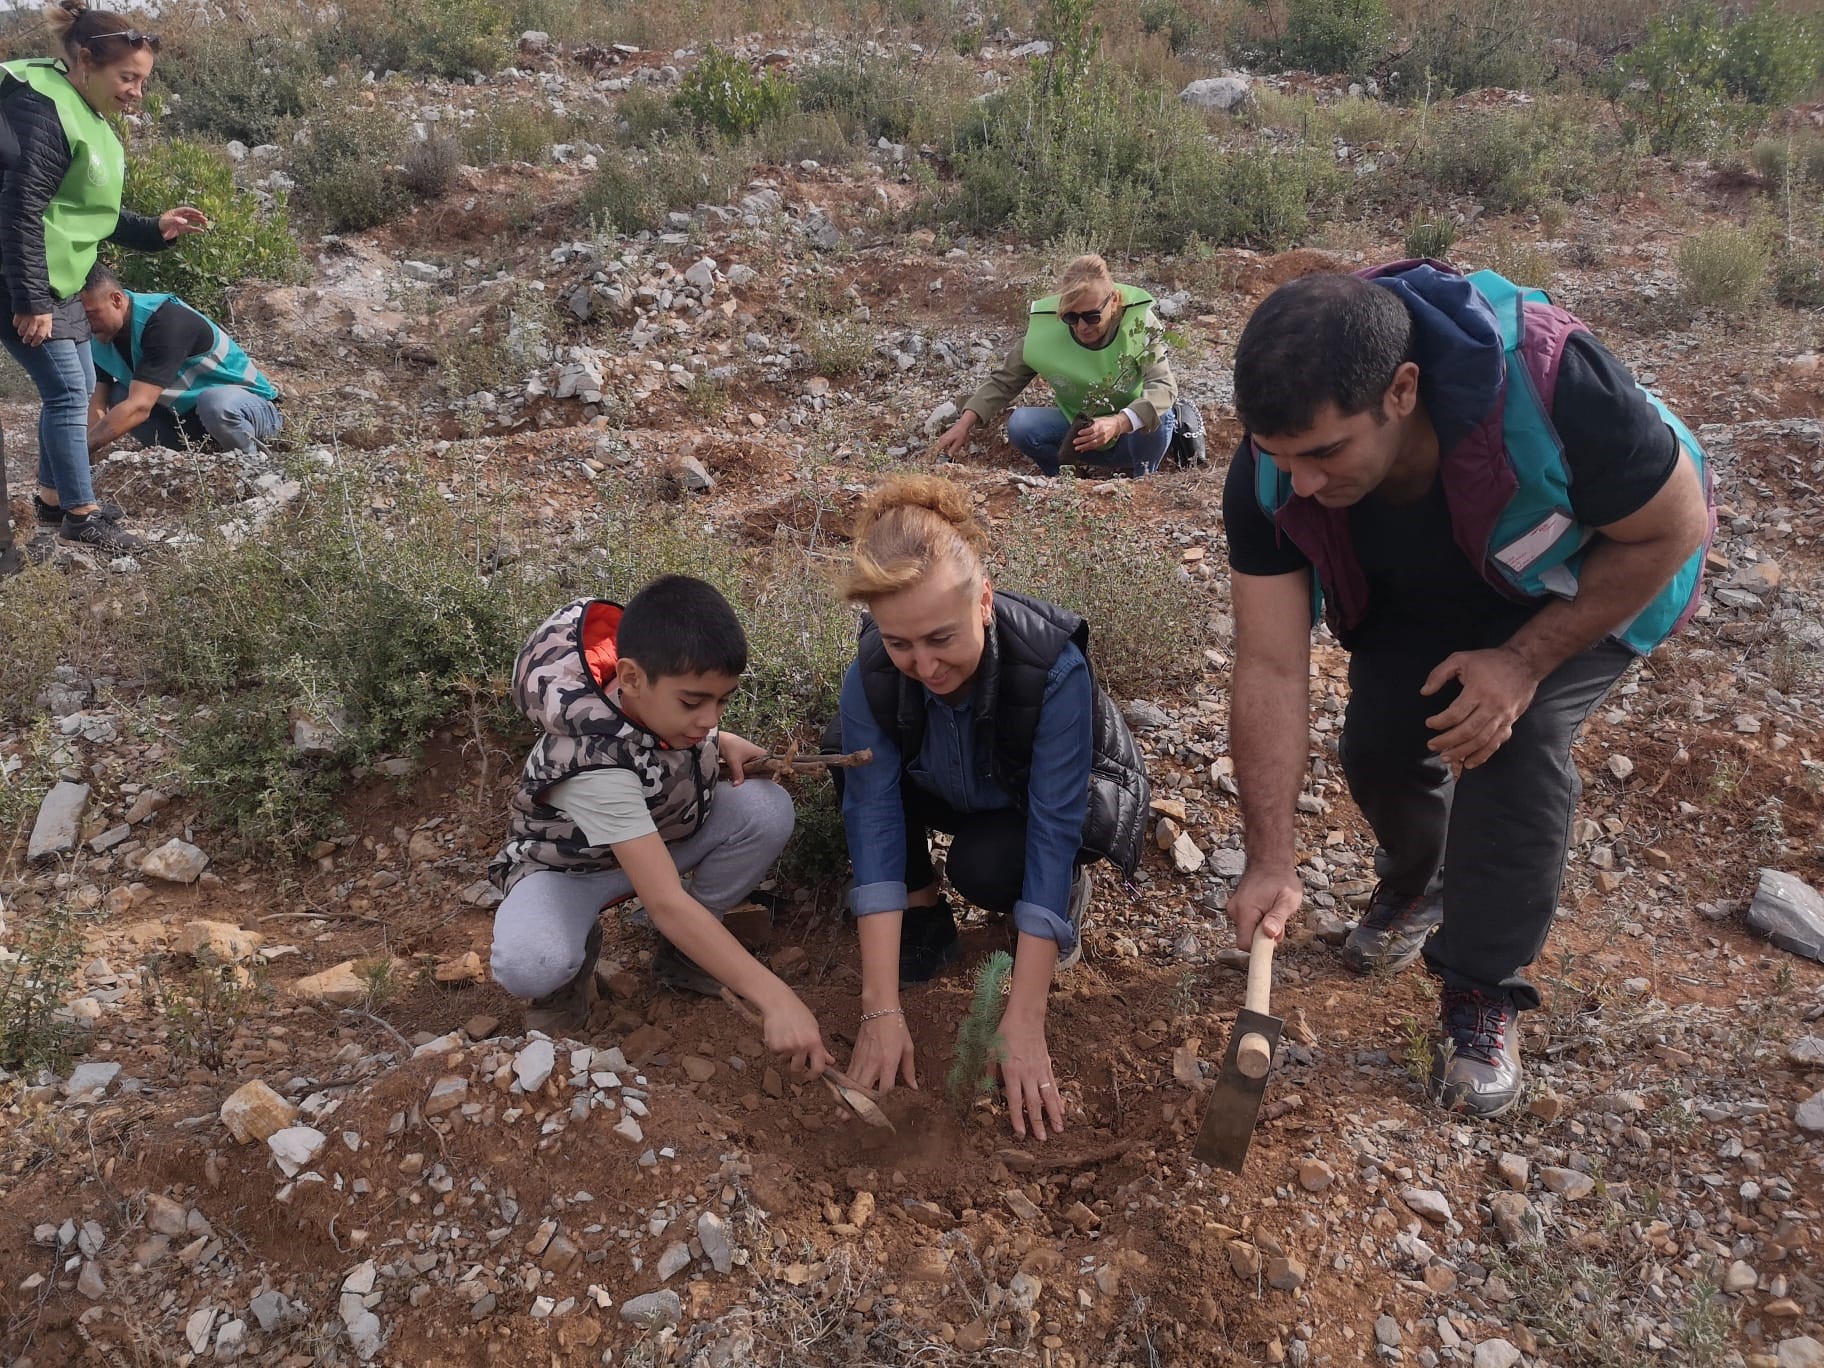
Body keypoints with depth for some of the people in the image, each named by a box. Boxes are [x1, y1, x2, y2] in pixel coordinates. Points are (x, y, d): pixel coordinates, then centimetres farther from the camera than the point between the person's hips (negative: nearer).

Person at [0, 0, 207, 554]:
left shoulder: (87, 117, 11)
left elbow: (91, 215, 16)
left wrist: (155, 228, 4)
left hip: (56, 283, 10)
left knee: (76, 385, 17)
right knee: (67, 391, -6)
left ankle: (55, 496, 30)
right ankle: (80, 514, 4)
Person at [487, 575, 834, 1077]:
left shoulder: (668, 688, -21)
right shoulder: (593, 761, -40)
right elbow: (666, 904, -44)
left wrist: (721, 742, -13)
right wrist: (775, 999, -47)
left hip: (657, 835, 6)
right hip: (568, 866, -6)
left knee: (768, 809, -22)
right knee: (530, 967, -38)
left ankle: (683, 954, -1)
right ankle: (579, 950, -1)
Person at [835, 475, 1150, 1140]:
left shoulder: (1053, 666, -39)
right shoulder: (871, 678, -29)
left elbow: (1052, 831, -39)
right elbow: (873, 822, -31)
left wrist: (1022, 1026, -42)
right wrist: (881, 1011, -38)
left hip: (1075, 791, -3)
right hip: (960, 794, 3)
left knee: (988, 868, -33)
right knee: (862, 775, -26)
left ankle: (1070, 888, 0)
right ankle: (921, 903, -4)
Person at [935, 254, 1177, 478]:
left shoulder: (1138, 321, -24)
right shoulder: (1046, 329, -18)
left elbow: (1164, 385, -32)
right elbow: (1005, 380, -8)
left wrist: (1119, 423, -49)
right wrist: (965, 423, -20)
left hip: (1131, 431, -1)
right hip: (1075, 426, 1)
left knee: (1156, 418, -34)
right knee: (1020, 425, -23)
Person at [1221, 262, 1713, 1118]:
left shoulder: (1550, 383, -43)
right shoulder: (1270, 475, -31)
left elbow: (1673, 528, -25)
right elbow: (1271, 669, -27)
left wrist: (1525, 662, -31)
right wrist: (1270, 862, -30)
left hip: (1591, 582, -3)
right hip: (1423, 593, 3)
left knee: (1515, 738, -24)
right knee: (1378, 743, -10)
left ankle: (1481, 994, -6)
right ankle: (1416, 883, 26)